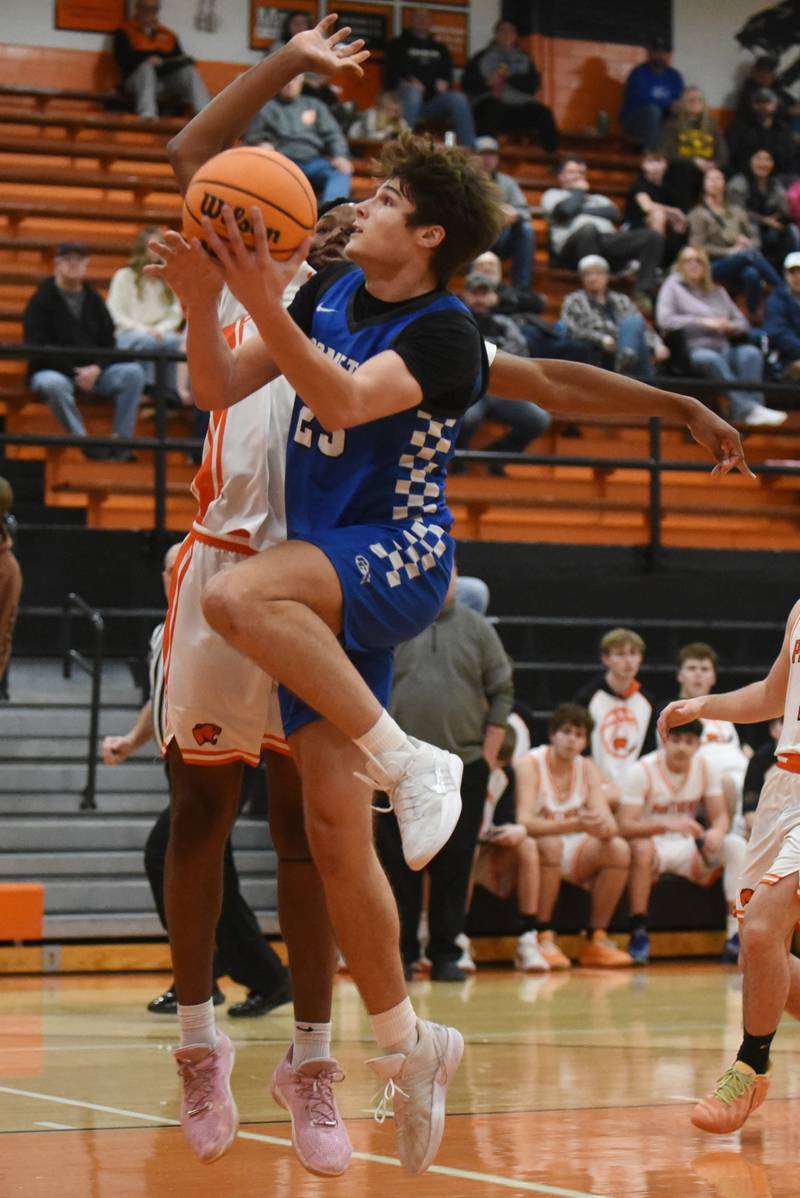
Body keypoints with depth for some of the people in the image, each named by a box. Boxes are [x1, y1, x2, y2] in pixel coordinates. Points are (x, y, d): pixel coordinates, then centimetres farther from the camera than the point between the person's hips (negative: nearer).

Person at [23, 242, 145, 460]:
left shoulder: (94, 300, 14)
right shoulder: (41, 300, -1)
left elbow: (109, 343, 11)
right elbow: (36, 350, -9)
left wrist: (96, 369, -11)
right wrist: (73, 372, -16)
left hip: (92, 372, 4)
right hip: (52, 370, -4)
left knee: (133, 372, -21)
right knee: (54, 384, -40)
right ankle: (84, 442, -30)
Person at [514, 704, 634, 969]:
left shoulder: (587, 768, 2)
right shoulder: (529, 765, -15)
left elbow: (610, 825, -6)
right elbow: (524, 822, -28)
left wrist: (601, 827, -32)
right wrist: (576, 825, -41)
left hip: (574, 857, 5)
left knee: (619, 849, -18)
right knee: (550, 845, -36)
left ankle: (596, 940, -10)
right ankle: (544, 938, -29)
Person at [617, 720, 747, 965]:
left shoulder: (704, 767, 0)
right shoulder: (642, 771, -14)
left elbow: (721, 816, 1)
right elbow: (625, 826, -22)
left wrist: (717, 832, -25)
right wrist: (667, 825, -39)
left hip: (688, 847, 5)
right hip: (653, 844, -4)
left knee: (736, 844, -20)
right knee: (642, 848, -39)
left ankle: (737, 934, -24)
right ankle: (638, 933, -30)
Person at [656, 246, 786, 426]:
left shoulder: (718, 291, 26)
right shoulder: (673, 286, 13)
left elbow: (742, 323, 25)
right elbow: (664, 320, -4)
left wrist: (730, 326, -1)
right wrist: (703, 323, -9)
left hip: (723, 348, 5)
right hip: (693, 350, -4)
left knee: (751, 352, -27)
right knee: (711, 359, -38)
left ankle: (753, 406, -45)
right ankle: (747, 408, -50)